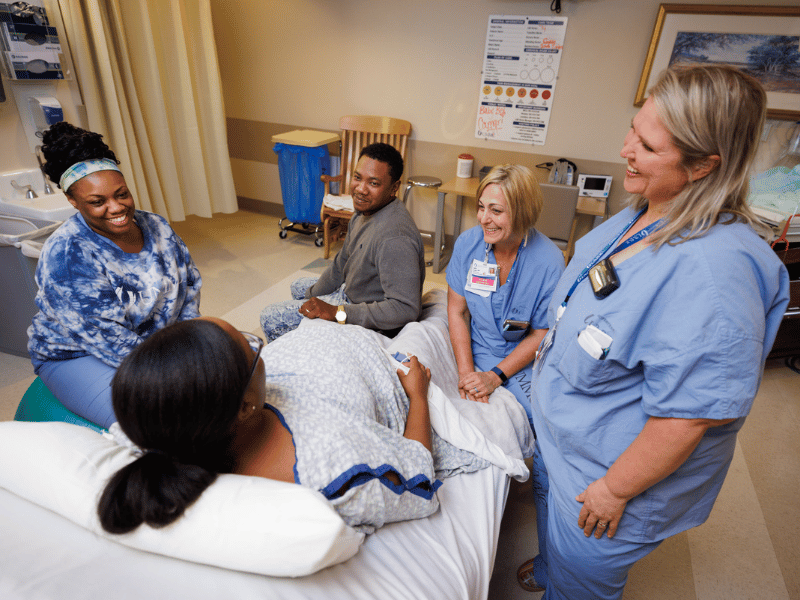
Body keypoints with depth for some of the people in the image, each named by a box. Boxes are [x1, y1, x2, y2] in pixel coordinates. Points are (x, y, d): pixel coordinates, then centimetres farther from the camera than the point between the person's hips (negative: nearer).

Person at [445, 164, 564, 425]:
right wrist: (466, 371, -12)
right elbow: (456, 310, -2)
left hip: (523, 361, -2)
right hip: (473, 353, 2)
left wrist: (495, 377, -17)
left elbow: (541, 334, -10)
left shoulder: (550, 262, -18)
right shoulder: (467, 243, -9)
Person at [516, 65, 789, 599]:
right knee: (555, 532, 35)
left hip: (610, 471, -8)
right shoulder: (641, 217, -6)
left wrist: (615, 491, -19)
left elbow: (690, 414, -31)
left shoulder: (715, 269, -35)